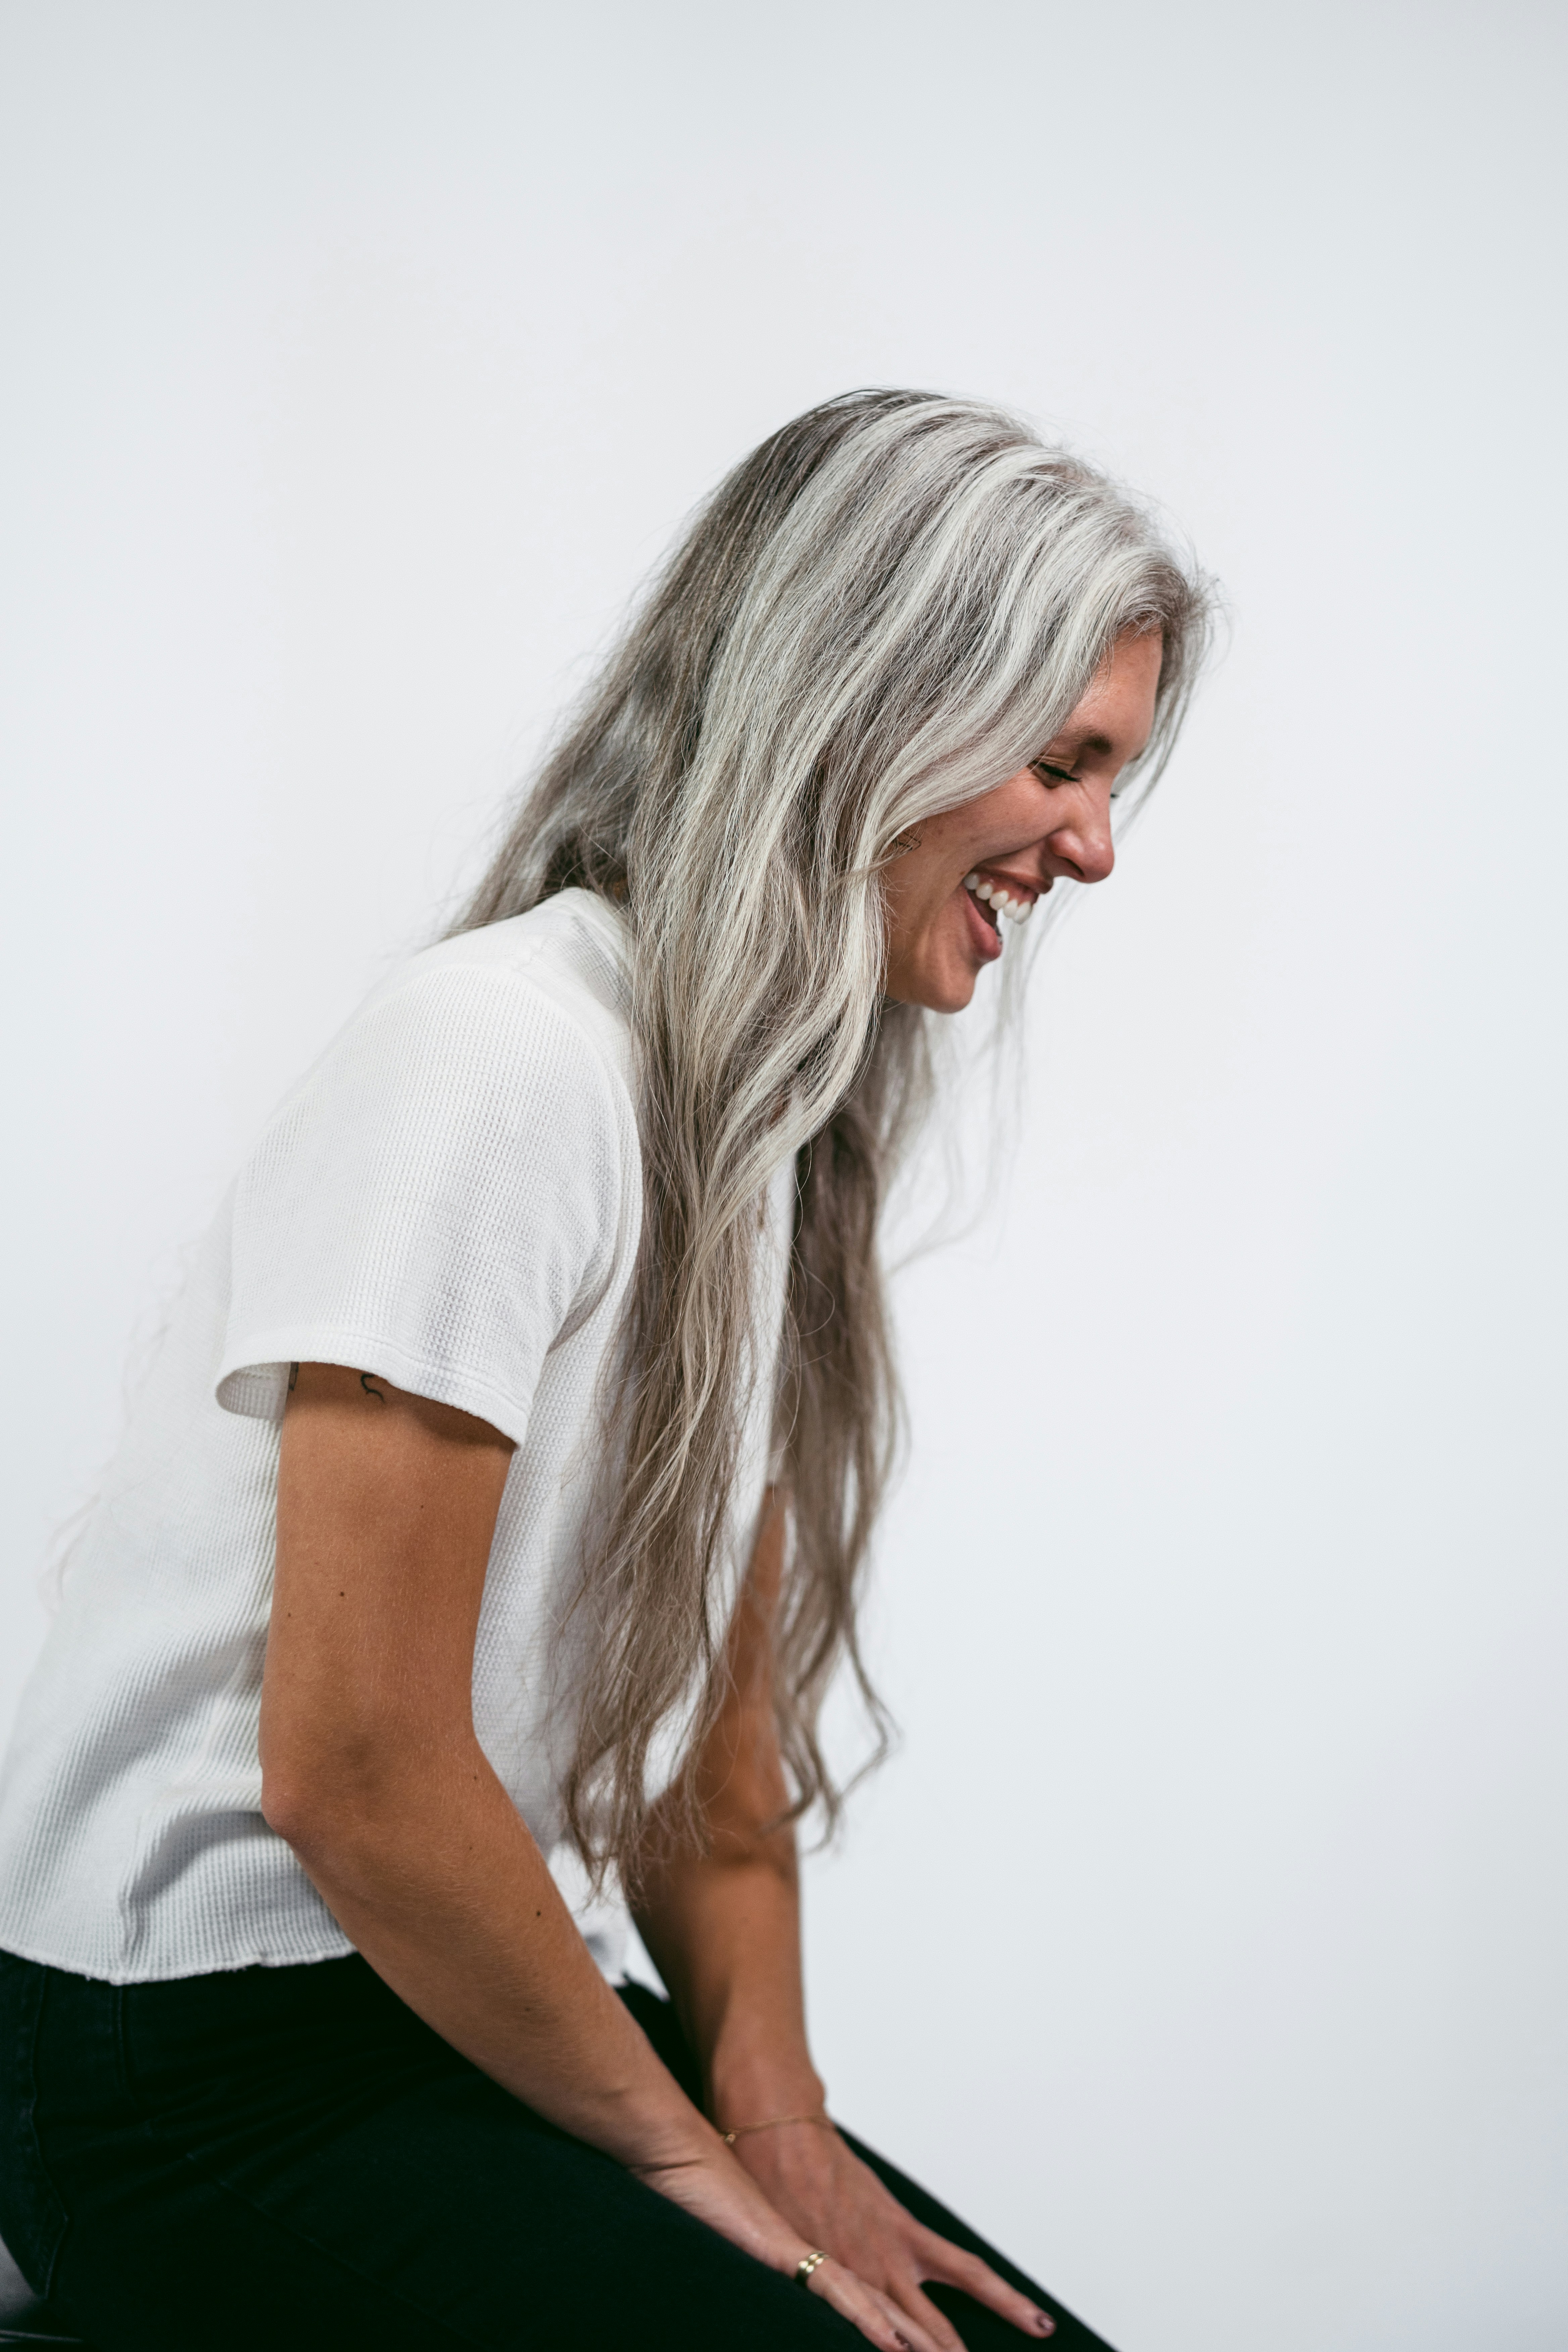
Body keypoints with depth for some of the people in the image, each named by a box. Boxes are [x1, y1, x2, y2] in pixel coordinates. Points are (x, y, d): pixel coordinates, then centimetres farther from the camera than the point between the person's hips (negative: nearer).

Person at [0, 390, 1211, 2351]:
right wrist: (679, 2140, -10)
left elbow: (722, 1703, 9)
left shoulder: (779, 1121, 6)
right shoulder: (505, 1053, -22)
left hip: (450, 1987, 8)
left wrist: (775, 2111, -3)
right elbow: (352, 1769, -23)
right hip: (193, 2064, -7)